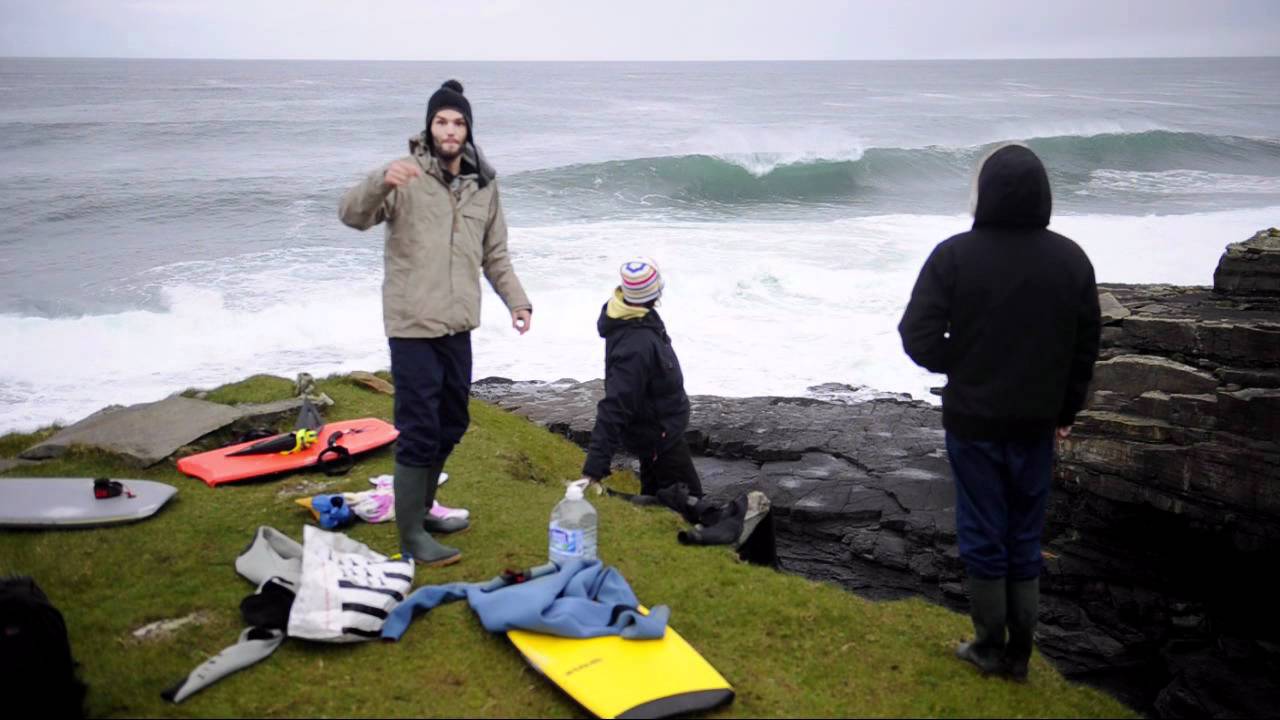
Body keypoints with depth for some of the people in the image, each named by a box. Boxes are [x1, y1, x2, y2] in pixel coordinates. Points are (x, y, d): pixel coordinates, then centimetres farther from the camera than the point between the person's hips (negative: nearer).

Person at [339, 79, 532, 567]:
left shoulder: (483, 184, 9)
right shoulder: (406, 177, -9)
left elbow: (495, 255, 16)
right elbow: (351, 215, -23)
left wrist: (517, 301, 5)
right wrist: (381, 183, -41)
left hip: (457, 325, 6)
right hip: (413, 325, -6)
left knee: (451, 424, 16)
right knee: (420, 429, -5)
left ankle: (421, 509, 34)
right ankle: (411, 536, 6)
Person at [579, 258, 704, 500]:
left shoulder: (625, 315, -9)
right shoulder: (636, 346, -39)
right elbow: (614, 408, -39)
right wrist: (595, 467, -38)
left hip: (653, 427, 9)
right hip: (658, 435, -9)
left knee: (655, 495, 25)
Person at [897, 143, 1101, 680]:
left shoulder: (955, 255, -14)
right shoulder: (1071, 259, -1)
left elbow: (920, 337, -15)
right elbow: (1087, 346, 6)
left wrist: (960, 368, 4)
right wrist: (1066, 409, 17)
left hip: (973, 420, -3)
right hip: (1036, 422, 3)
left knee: (983, 536, 9)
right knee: (1024, 538, 14)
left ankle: (990, 648, 20)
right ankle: (1018, 653, 22)